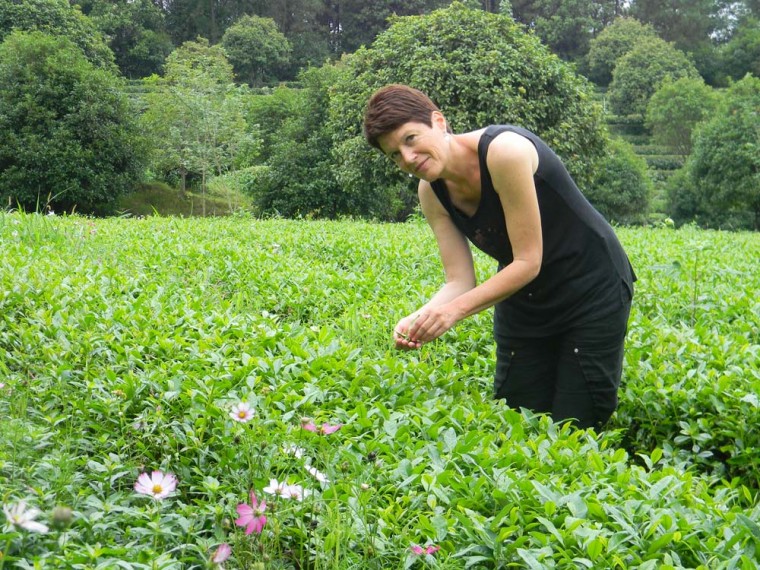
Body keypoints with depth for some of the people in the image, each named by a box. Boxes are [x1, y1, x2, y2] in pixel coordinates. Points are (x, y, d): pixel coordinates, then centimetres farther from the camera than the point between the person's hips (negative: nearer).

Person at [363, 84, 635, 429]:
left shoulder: (504, 151, -28)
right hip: (523, 303, 6)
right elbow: (459, 282, -10)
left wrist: (456, 309, -33)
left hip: (593, 288, -6)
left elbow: (527, 262, -27)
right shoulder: (431, 192, -7)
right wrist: (419, 319, -29)